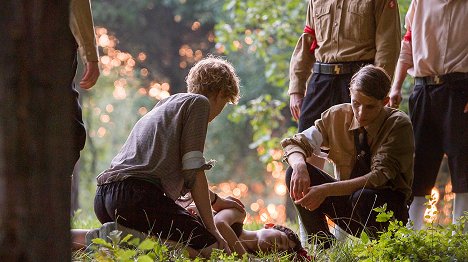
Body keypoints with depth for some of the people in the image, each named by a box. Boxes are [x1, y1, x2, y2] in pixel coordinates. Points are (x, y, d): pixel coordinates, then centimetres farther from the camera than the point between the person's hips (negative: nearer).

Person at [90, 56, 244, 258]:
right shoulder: (199, 102, 4)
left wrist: (215, 201, 54)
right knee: (212, 249, -13)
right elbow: (193, 171, -4)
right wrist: (211, 229, -1)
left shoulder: (166, 104, 31)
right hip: (137, 194, -9)